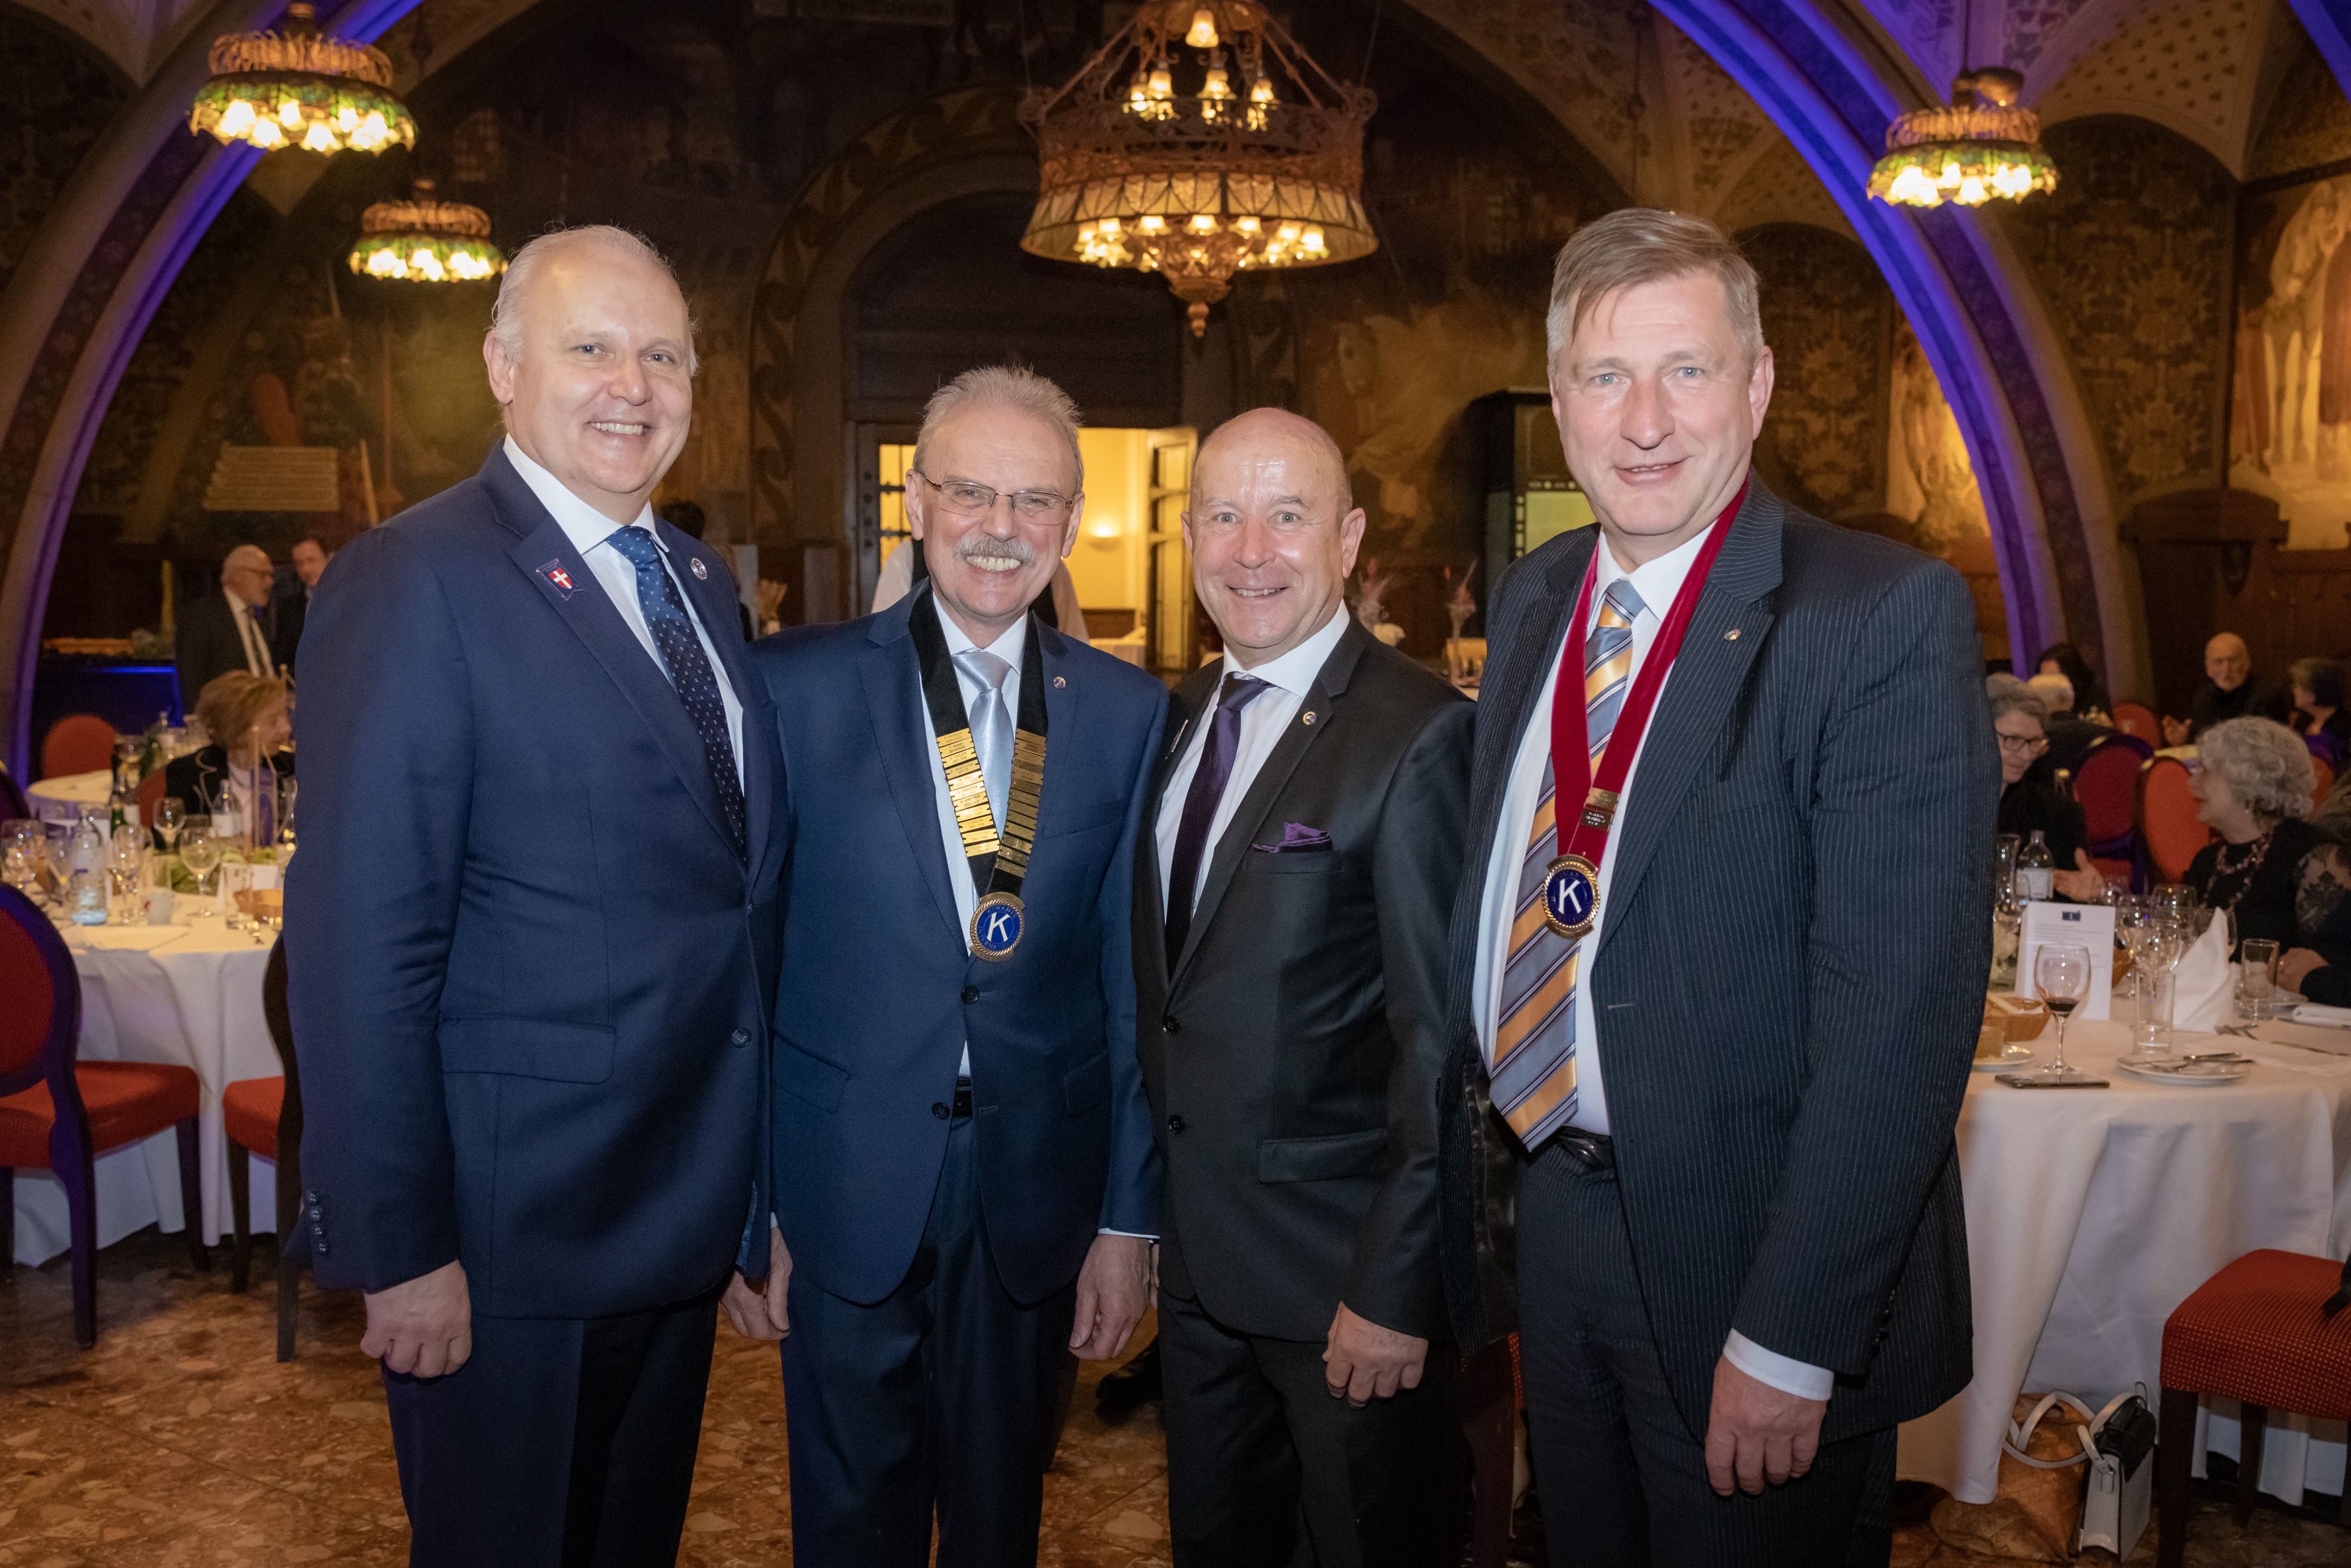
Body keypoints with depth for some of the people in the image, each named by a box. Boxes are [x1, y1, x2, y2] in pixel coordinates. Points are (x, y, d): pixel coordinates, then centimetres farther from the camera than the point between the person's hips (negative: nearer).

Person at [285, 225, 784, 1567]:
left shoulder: (701, 583, 9)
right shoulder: (417, 583, -16)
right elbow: (361, 946, -19)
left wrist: (754, 1167, 12)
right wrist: (399, 1251, -19)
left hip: (690, 1210, 7)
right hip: (513, 1231, -7)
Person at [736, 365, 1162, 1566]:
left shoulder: (1127, 712, 0)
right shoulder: (796, 686, -5)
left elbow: (1133, 984, 2)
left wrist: (1129, 1216, 3)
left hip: (1037, 1201, 2)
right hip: (845, 1196, -1)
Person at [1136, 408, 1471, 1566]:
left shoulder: (1419, 737, -18)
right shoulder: (1184, 715, 6)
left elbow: (1442, 1040, -19)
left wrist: (1397, 1291, -19)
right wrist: (1143, 1205, 9)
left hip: (1344, 1269, -7)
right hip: (1197, 1253, 7)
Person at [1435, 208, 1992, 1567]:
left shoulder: (1889, 615, -17)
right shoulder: (1532, 602, 5)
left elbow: (1901, 1011, -21)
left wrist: (1791, 1340, -21)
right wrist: (1482, 1169, 8)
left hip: (1745, 1246, -6)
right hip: (1544, 1215, 6)